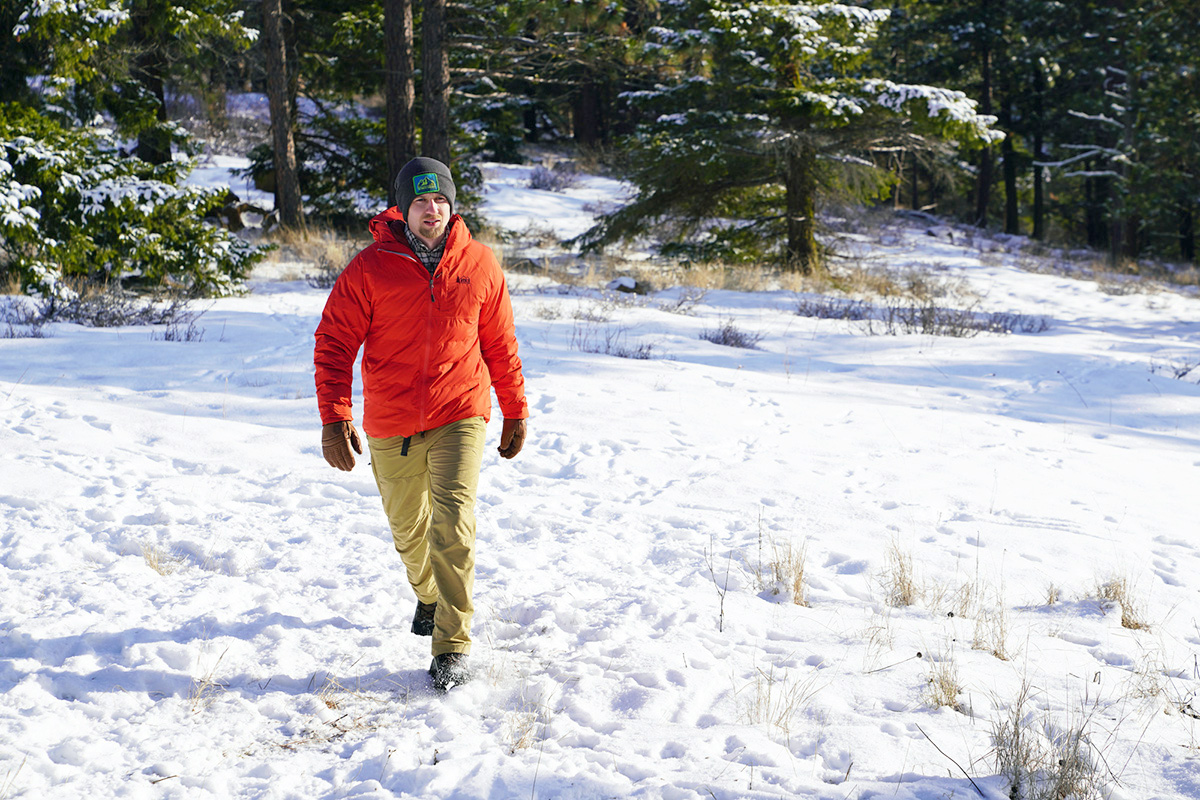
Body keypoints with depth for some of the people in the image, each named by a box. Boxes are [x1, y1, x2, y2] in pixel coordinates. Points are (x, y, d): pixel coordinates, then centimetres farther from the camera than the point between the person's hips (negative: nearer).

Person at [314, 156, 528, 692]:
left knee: (453, 526, -14)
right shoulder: (370, 268, -6)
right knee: (408, 528, 16)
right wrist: (334, 418, -13)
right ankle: (429, 596, 47)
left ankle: (453, 646, -7)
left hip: (460, 416, -1)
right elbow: (334, 343, -5)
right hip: (390, 425, 1)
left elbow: (499, 343, 10)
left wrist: (516, 411, 12)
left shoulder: (479, 265, 0)